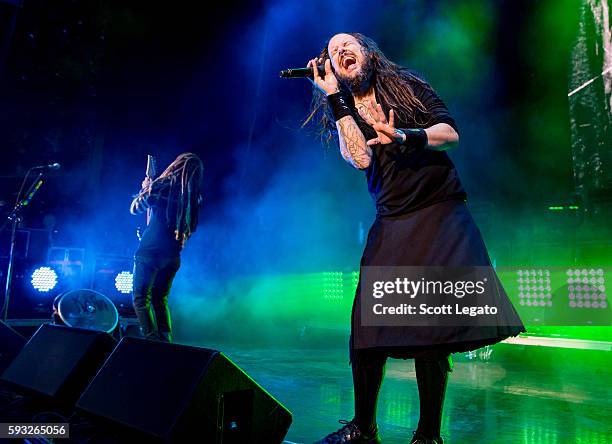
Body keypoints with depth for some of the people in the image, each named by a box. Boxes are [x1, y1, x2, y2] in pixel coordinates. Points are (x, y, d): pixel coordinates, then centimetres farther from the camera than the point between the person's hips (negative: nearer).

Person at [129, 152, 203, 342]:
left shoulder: (162, 185, -8)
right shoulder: (195, 197, 5)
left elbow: (135, 208, 1)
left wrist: (145, 188, 19)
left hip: (151, 250, -5)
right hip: (173, 255, 5)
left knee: (140, 298, 3)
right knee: (160, 299, 19)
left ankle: (151, 339, -8)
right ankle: (166, 341, 15)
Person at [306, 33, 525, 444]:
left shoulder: (407, 85, 9)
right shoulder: (342, 112, 11)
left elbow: (451, 132, -3)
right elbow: (361, 157, -10)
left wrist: (405, 137, -22)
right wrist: (333, 95, -7)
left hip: (442, 214, -1)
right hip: (392, 223, 2)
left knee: (431, 330, -8)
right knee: (367, 329, -6)